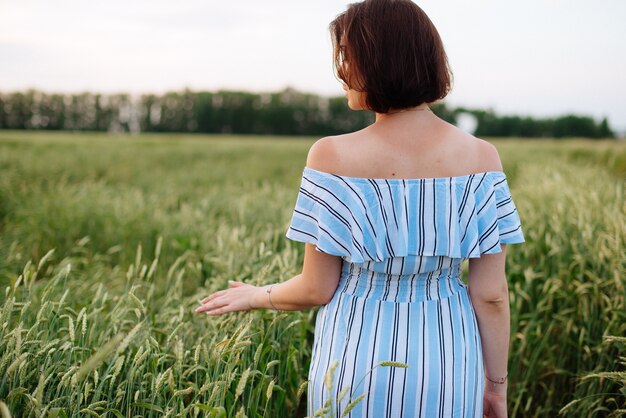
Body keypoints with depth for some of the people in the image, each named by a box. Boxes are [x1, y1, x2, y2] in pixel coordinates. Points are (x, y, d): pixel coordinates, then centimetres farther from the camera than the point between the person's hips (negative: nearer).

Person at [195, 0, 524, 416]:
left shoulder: (332, 155, -15)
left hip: (358, 364, -1)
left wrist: (257, 296, 11)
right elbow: (491, 293, -7)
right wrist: (497, 384, 6)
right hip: (448, 370, 2)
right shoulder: (481, 156, -10)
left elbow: (317, 289, -9)